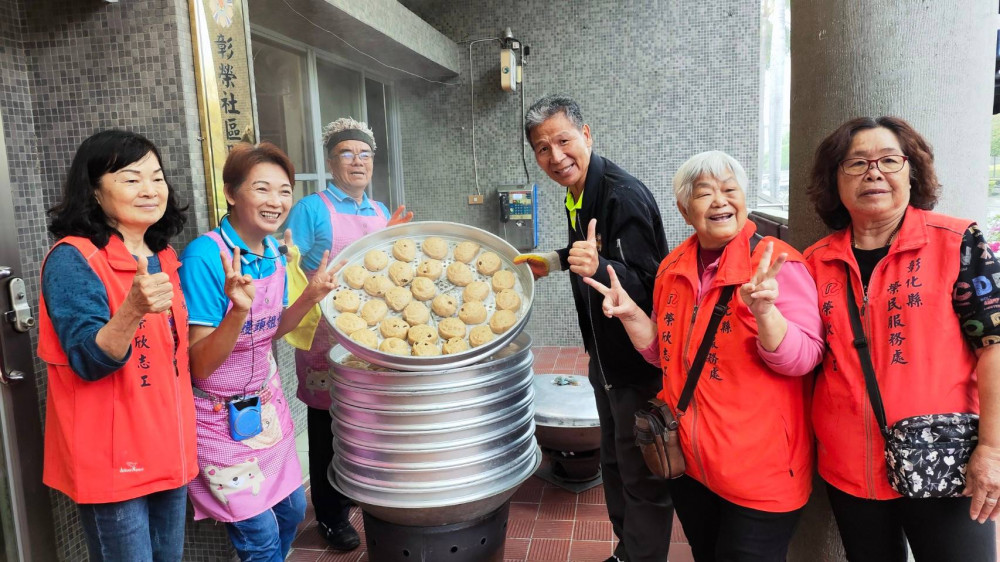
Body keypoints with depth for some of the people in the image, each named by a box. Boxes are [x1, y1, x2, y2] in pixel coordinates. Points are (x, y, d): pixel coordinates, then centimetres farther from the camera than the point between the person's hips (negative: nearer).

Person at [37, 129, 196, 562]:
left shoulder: (162, 257, 7)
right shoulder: (73, 259, -16)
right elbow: (89, 362, -23)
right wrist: (133, 310, -39)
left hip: (168, 450, 7)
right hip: (111, 459, -7)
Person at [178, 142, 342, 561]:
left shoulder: (274, 253, -3)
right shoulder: (205, 256, -24)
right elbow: (200, 365, -23)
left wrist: (311, 296, -8)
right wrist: (239, 310, -39)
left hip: (266, 403, 7)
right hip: (219, 416, -7)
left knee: (292, 509, 17)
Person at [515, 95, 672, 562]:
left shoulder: (624, 195, -24)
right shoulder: (576, 196, 4)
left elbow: (647, 285, -30)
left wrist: (599, 268, -46)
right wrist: (558, 260, 15)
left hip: (639, 362, -10)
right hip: (604, 355, 10)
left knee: (641, 476, 4)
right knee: (614, 461, 24)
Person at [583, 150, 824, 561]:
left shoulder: (776, 263, -14)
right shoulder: (673, 268, 3)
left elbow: (803, 359, -19)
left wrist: (764, 311, -36)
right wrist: (630, 315, -6)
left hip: (759, 471, -5)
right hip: (689, 462, 6)